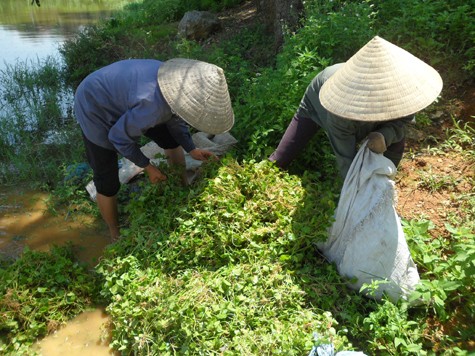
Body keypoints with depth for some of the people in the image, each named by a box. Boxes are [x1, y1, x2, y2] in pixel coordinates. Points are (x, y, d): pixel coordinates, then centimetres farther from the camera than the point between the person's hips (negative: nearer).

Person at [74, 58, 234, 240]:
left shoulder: (180, 83, -16)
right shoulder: (152, 104, -41)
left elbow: (174, 116, 5)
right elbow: (119, 137, -24)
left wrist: (192, 150, 0)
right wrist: (147, 166, -12)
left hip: (119, 94, 8)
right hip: (95, 107, -7)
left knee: (172, 141, 13)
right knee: (107, 184, -1)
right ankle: (116, 234, 27)